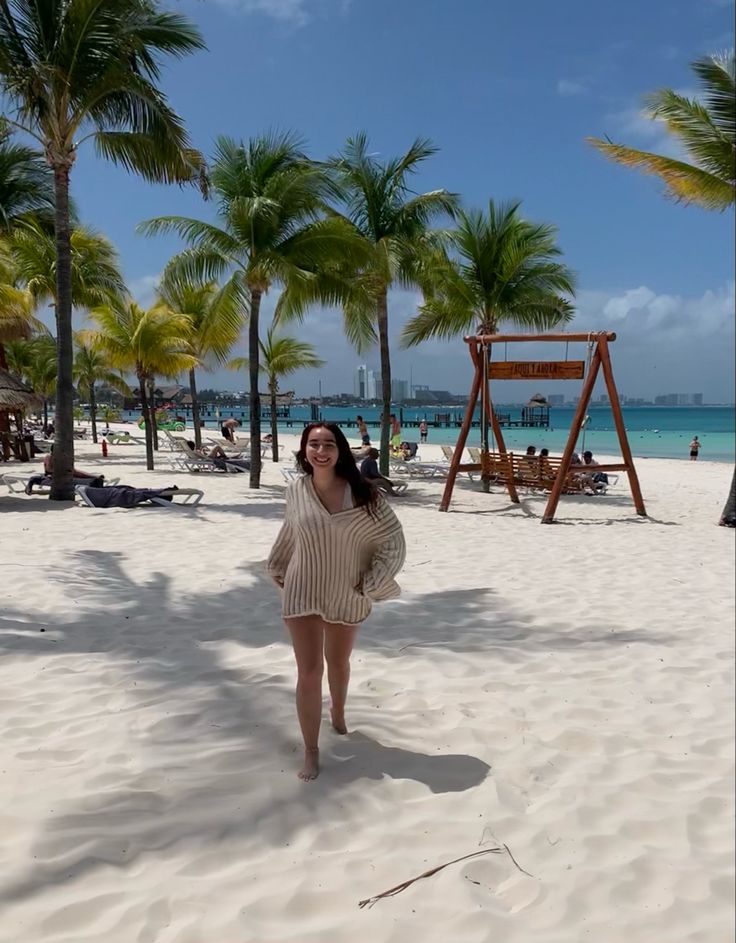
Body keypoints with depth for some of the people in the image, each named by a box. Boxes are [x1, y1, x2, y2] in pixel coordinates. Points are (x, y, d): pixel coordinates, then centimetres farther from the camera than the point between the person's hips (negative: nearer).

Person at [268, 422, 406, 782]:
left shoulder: (362, 493, -15)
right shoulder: (296, 491, -8)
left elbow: (393, 539, -10)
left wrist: (372, 582, -13)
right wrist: (278, 568, 18)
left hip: (347, 595, 0)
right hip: (303, 594, 0)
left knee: (338, 662, 22)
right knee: (308, 671, -4)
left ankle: (338, 714, 52)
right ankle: (311, 752, 10)